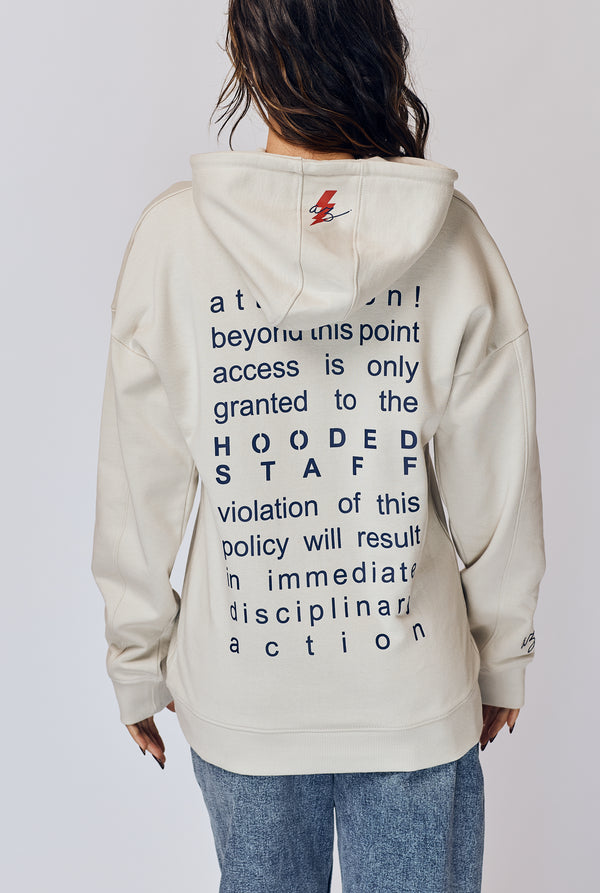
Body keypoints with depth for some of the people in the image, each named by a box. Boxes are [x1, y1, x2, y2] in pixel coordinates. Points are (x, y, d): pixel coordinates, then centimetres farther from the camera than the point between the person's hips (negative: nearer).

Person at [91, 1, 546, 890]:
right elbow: (499, 489, -6)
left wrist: (138, 664, 9)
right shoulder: (454, 236, -12)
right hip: (417, 691, 0)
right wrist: (503, 660, 10)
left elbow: (137, 490, -6)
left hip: (238, 692, 1)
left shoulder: (173, 234, -13)